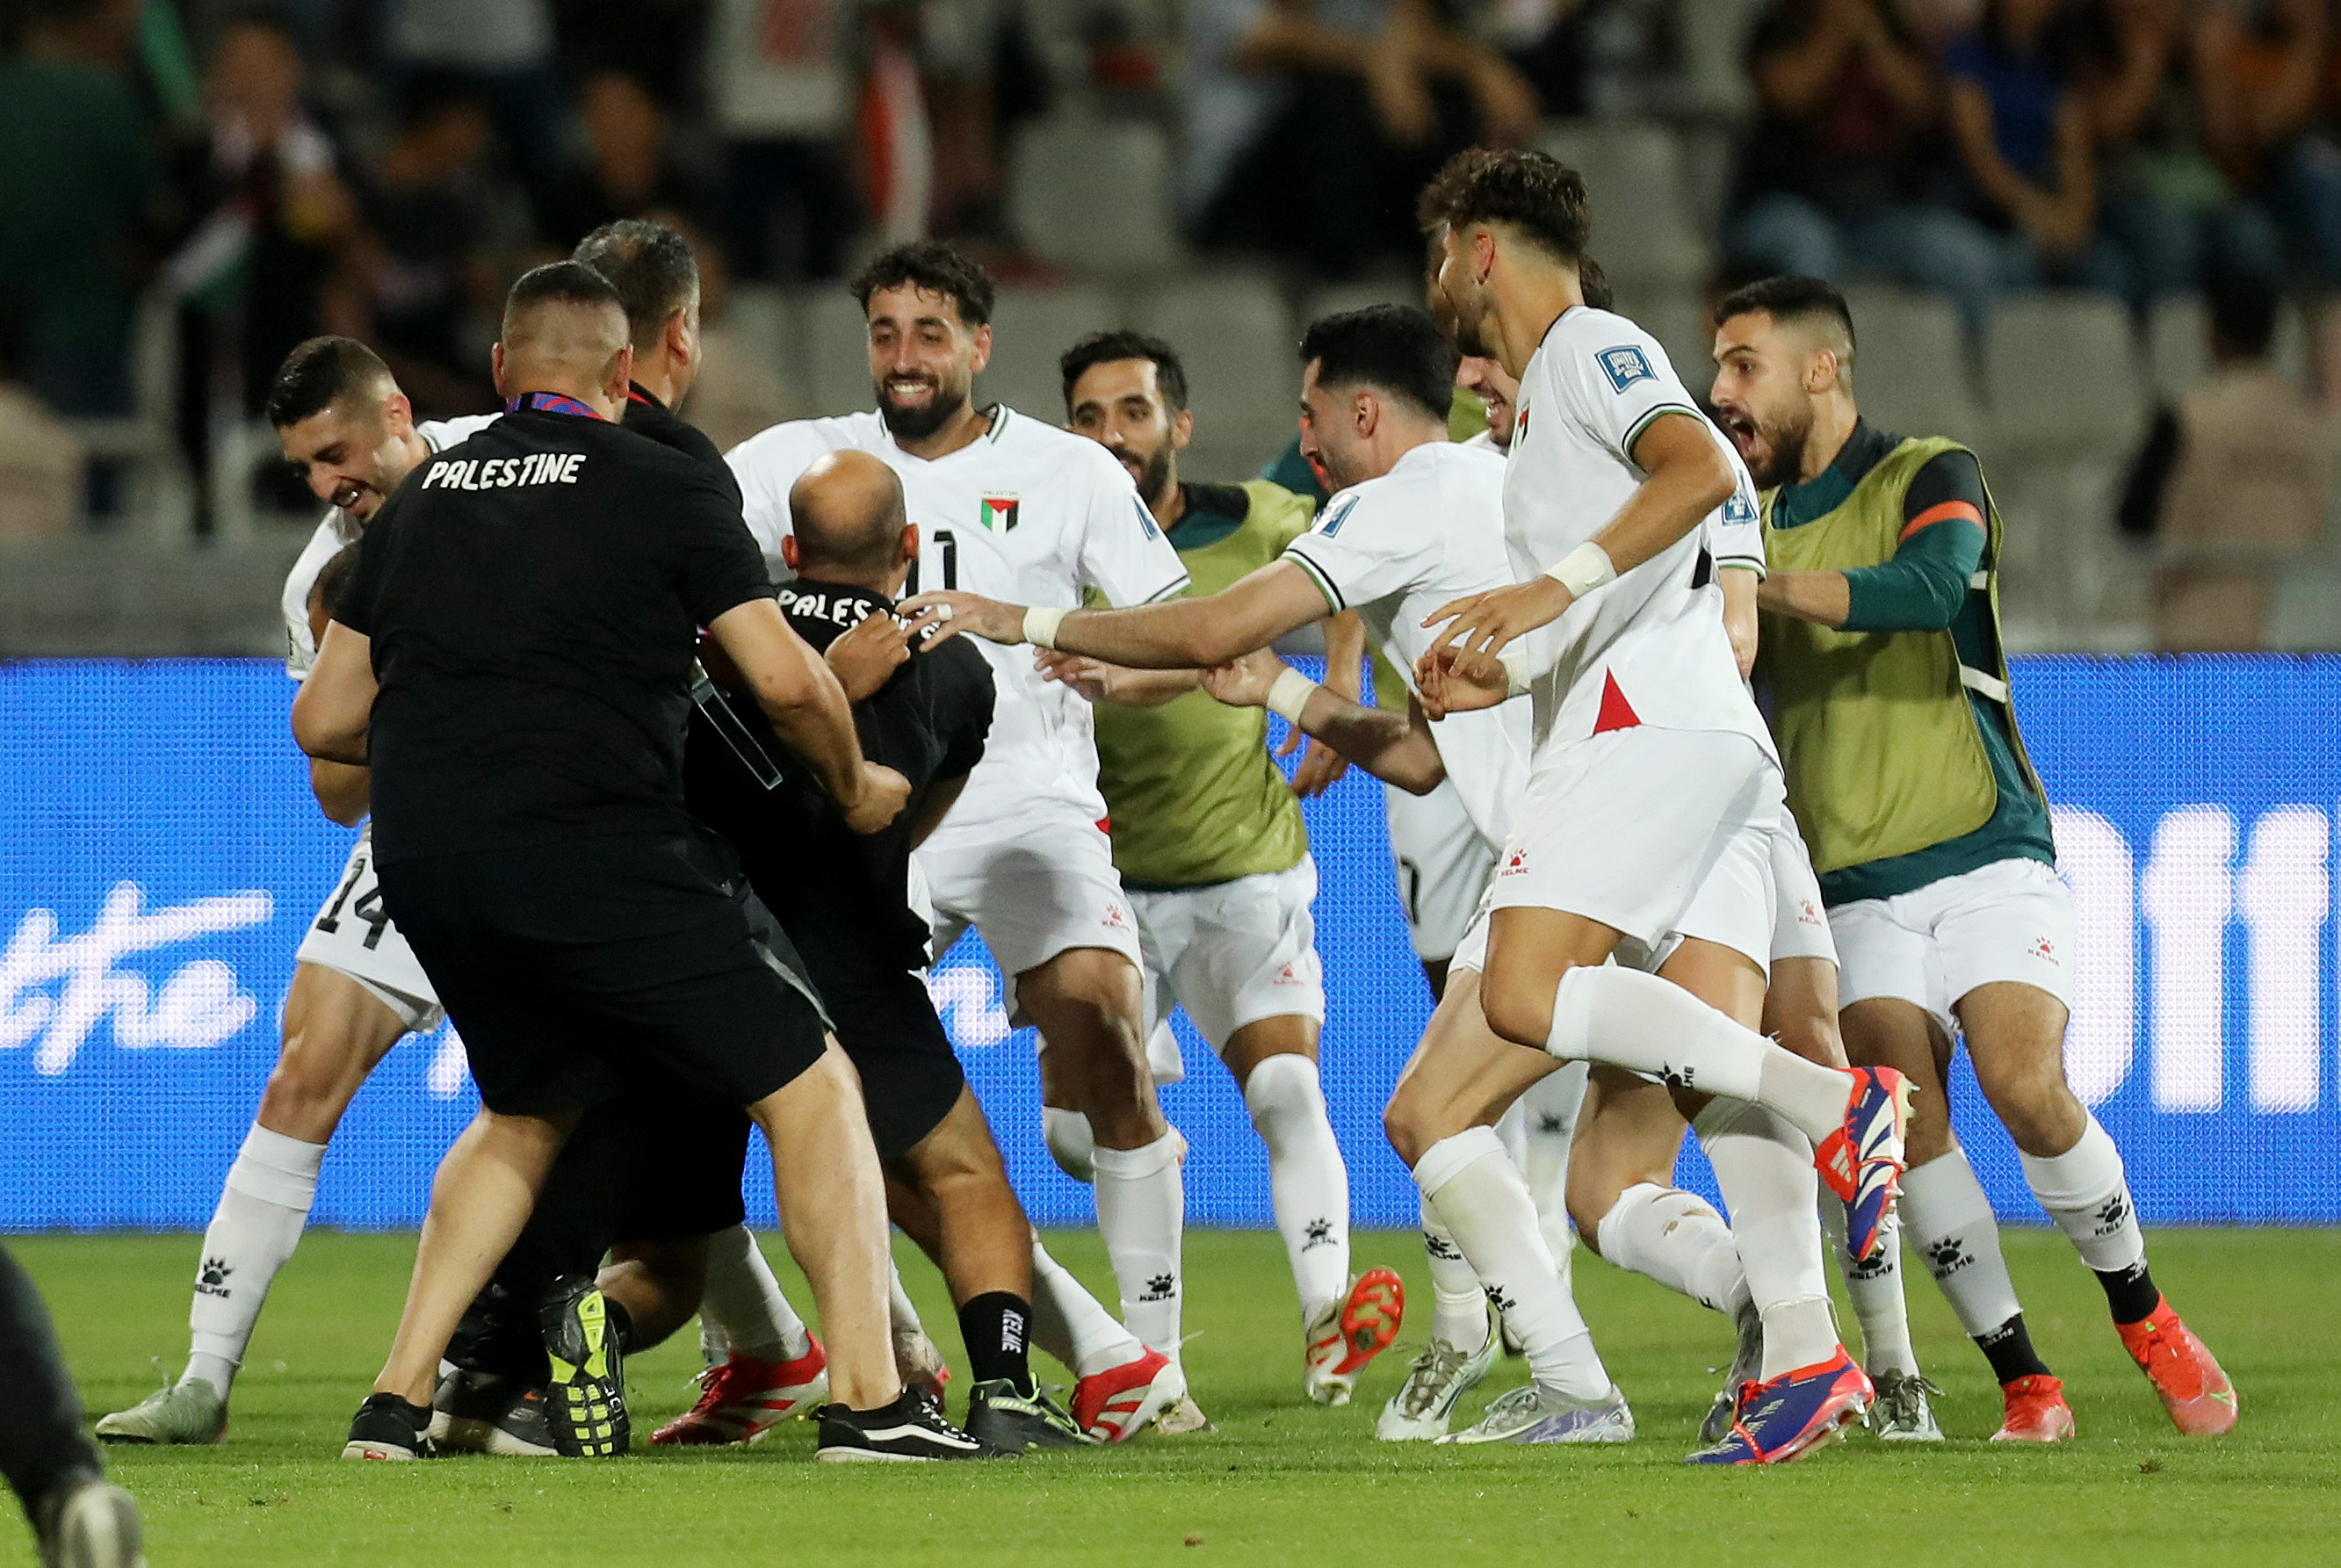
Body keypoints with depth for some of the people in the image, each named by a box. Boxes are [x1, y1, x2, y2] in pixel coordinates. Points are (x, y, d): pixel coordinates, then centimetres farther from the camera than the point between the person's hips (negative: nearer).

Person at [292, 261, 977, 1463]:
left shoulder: (421, 497, 16)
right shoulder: (664, 487, 2)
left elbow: (323, 720, 18)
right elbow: (786, 682, -4)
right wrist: (855, 788, 15)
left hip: (424, 864, 6)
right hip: (596, 850, -6)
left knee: (526, 1114, 28)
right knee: (809, 1085, 5)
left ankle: (396, 1401, 19)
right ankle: (866, 1399, -5)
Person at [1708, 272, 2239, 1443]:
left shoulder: (1931, 476, -2)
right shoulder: (1752, 524, 15)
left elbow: (1930, 588, -23)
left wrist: (1760, 586, -26)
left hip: (1983, 855, -4)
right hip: (1852, 892, 4)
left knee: (2027, 1091, -21)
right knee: (1907, 1130, -16)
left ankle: (2146, 1322, 2)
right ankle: (2023, 1382, -7)